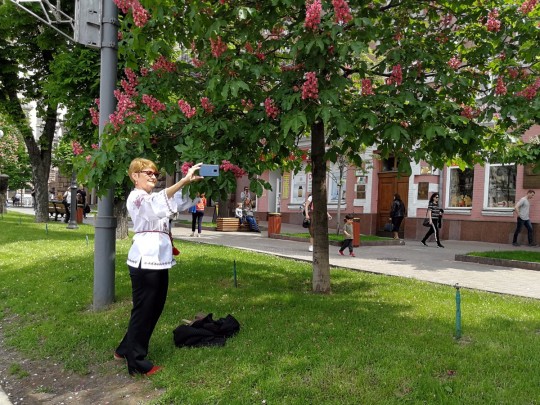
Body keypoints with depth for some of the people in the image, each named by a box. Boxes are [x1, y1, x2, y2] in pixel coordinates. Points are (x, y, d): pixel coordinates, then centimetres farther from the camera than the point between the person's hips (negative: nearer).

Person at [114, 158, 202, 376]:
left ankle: (125, 350, 32)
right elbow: (160, 201, -31)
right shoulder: (136, 198, -8)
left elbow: (181, 202, 12)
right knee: (143, 311, 0)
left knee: (155, 309, 16)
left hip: (159, 260, 9)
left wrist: (195, 184, -5)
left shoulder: (154, 199, 20)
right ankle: (137, 363, 14)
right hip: (145, 261, -9)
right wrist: (184, 180, -41)